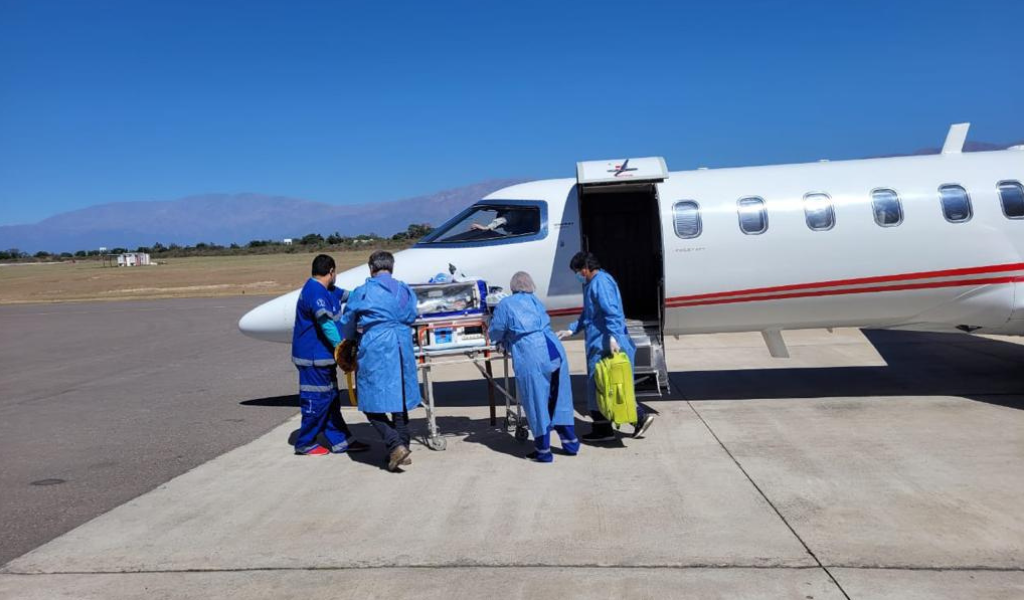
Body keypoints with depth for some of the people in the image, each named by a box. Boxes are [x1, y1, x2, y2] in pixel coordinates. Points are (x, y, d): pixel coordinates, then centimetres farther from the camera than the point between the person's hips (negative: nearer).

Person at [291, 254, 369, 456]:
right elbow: (326, 323, -27)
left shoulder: (326, 291, 14)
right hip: (313, 357, -11)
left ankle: (340, 440, 20)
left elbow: (344, 294, 31)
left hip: (323, 356, 11)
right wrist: (341, 347, -29)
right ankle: (305, 443, 11)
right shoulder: (315, 292, -19)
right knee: (317, 399, -2)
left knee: (331, 399, 13)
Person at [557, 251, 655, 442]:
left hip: (604, 344, -10)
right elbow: (587, 315, 29)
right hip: (599, 344, 10)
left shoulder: (601, 282, -13)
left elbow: (612, 311, -25)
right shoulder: (592, 284, 21)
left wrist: (613, 336, -33)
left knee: (599, 385, -3)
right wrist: (571, 330, 25)